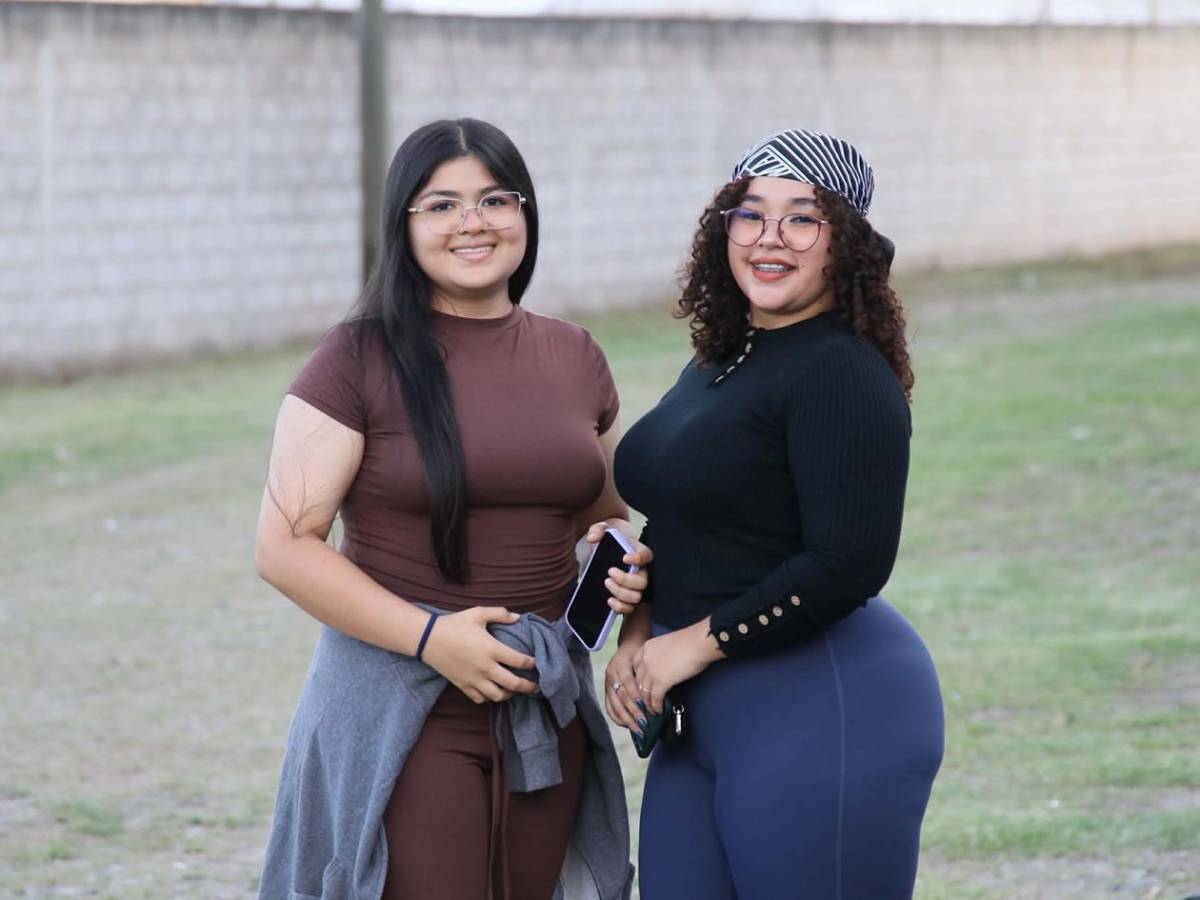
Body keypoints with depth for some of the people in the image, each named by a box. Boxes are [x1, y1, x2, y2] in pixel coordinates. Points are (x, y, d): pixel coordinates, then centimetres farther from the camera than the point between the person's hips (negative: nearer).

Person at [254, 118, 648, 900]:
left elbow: (605, 516, 23)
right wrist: (428, 635, -19)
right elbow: (286, 546, -10)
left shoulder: (574, 358, 9)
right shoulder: (360, 360, -6)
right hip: (402, 710, -5)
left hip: (545, 708, 5)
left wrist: (618, 563, -1)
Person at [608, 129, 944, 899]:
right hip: (711, 715, 9)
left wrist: (695, 644, -14)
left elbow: (849, 565, -21)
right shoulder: (720, 363, 14)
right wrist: (639, 637, 5)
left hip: (825, 711, -9)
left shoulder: (843, 375, -14)